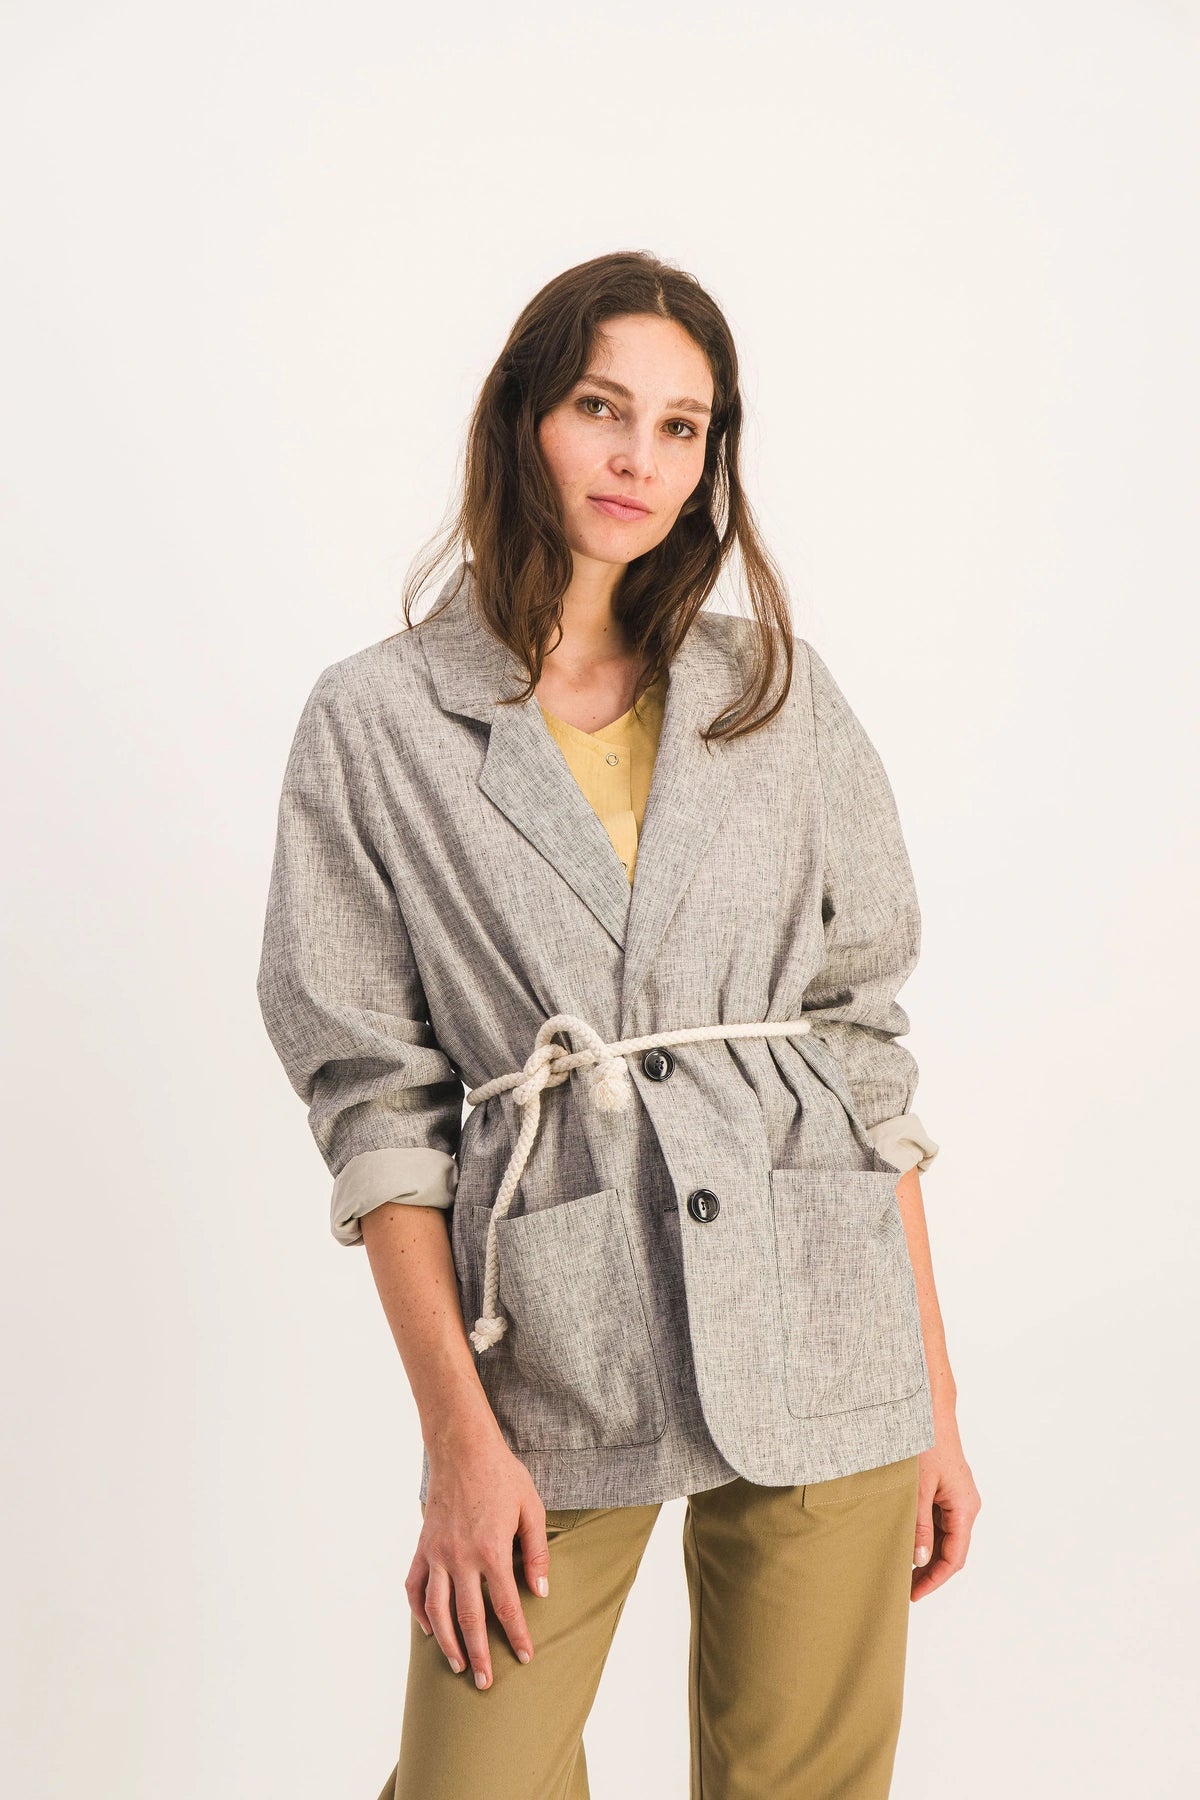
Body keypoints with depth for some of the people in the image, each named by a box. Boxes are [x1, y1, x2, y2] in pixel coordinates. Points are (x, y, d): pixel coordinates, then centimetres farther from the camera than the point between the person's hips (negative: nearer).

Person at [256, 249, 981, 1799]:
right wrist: (461, 1432, -8)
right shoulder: (376, 722, 1)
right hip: (549, 1356, -1)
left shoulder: (781, 695, 7)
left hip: (820, 1336, 2)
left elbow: (870, 1048, 8)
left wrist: (936, 1397, 6)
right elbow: (375, 1096, -2)